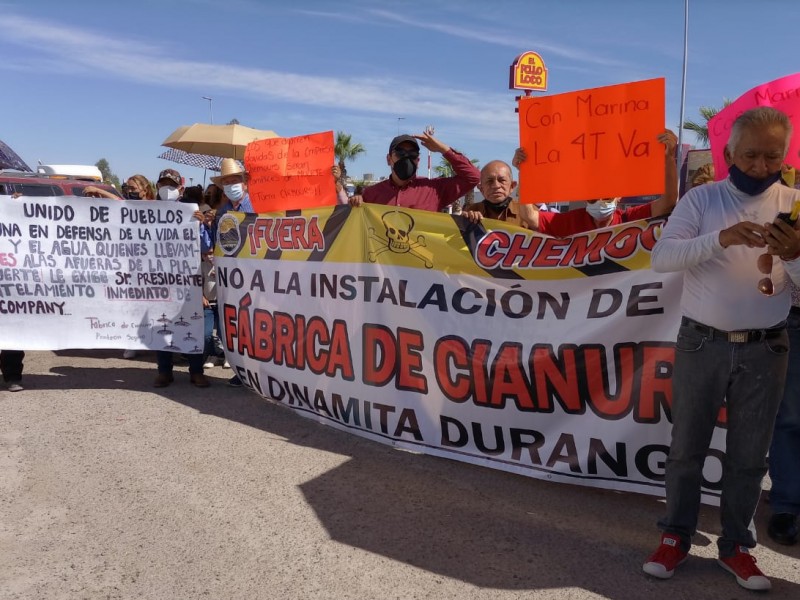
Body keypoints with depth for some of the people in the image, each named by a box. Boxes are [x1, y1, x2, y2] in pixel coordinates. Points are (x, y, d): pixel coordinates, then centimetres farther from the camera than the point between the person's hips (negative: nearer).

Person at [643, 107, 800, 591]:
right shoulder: (701, 199, -1)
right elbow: (662, 257, -13)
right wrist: (720, 238, -27)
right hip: (702, 344, -1)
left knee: (749, 455, 11)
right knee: (687, 448, 9)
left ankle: (736, 545, 27)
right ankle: (677, 537, 23)